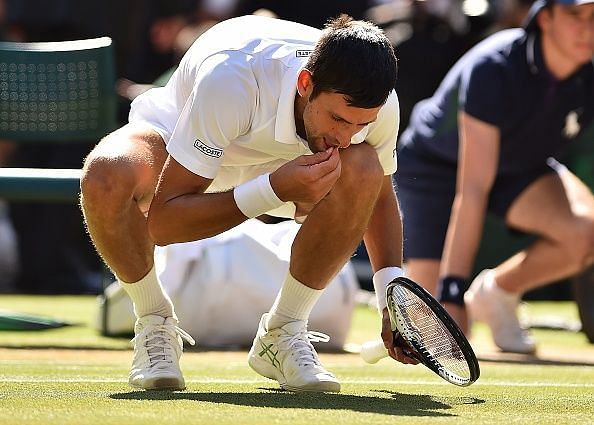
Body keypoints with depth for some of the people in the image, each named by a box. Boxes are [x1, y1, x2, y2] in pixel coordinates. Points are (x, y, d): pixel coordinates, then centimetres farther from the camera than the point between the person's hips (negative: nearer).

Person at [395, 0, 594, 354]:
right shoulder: (493, 70, -34)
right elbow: (472, 190, -37)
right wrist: (450, 294, -42)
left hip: (520, 168, 4)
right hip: (435, 166, -4)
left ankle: (498, 290, -3)